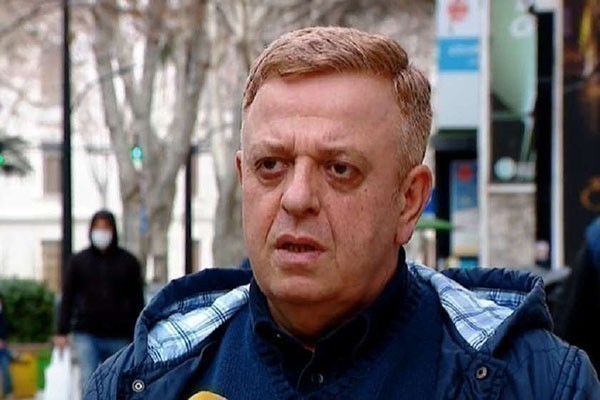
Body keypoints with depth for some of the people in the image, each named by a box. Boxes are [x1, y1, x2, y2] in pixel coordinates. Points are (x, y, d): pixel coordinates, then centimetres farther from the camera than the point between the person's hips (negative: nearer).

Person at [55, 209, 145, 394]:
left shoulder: (128, 262, 4)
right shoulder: (79, 261, 5)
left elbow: (137, 302, 4)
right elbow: (67, 297, 7)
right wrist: (62, 331, 1)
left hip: (118, 337, 1)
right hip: (86, 335, -1)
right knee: (89, 382, -12)